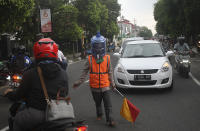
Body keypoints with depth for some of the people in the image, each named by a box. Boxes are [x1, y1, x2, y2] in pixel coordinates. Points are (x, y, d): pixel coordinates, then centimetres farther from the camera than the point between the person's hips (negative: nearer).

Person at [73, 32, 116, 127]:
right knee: (98, 103, 18)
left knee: (108, 104, -4)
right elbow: (85, 72, 2)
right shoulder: (90, 59, -3)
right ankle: (99, 115, 41)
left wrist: (112, 83, 8)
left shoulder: (107, 58, 0)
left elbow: (110, 72, 7)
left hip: (105, 86, -1)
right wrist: (79, 82, -3)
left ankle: (109, 120, 1)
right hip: (94, 87, 1)